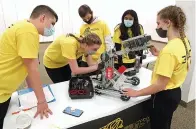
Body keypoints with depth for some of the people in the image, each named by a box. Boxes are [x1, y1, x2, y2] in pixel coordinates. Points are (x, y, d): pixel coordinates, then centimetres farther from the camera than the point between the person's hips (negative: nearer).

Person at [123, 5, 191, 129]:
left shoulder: (169, 50, -30)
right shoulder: (184, 41, -1)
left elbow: (160, 85, -26)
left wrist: (137, 93, -16)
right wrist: (159, 55, 4)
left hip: (164, 96, -8)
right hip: (175, 92, 8)